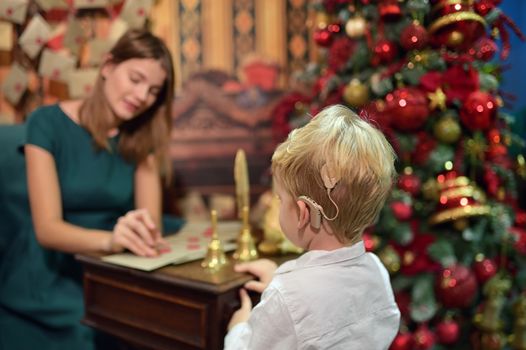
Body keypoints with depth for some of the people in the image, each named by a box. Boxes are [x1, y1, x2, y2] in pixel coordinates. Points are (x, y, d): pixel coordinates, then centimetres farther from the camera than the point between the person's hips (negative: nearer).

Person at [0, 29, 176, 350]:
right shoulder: (48, 123, -8)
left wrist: (141, 232, -29)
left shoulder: (142, 136, 3)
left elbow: (152, 220, -7)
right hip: (46, 282, -2)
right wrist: (110, 239, -35)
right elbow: (47, 228, -17)